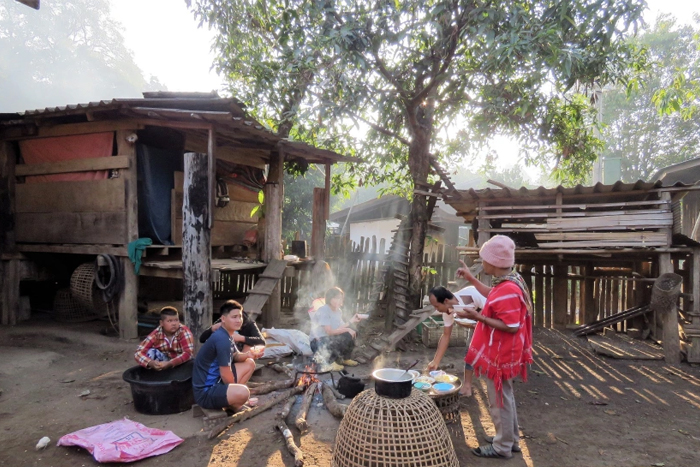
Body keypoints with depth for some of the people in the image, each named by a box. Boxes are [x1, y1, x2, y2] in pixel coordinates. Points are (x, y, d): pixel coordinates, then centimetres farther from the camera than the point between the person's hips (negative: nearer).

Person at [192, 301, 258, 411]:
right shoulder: (222, 339, -24)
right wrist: (236, 392, -3)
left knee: (250, 364, 13)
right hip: (205, 392, -10)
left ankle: (232, 398, 13)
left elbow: (236, 356, 21)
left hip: (217, 381, 10)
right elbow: (225, 375, -21)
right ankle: (233, 404, 1)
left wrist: (248, 355, -3)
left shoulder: (226, 335, 7)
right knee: (243, 392, -34)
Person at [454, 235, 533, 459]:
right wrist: (471, 278, 21)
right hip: (502, 353, 10)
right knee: (505, 397, 23)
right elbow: (493, 297, 22)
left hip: (500, 355, -10)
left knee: (499, 401, 6)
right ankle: (511, 440, 38)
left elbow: (511, 327, -29)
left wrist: (478, 317, -29)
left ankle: (502, 447, 23)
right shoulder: (509, 282, 3)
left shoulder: (508, 290, -29)